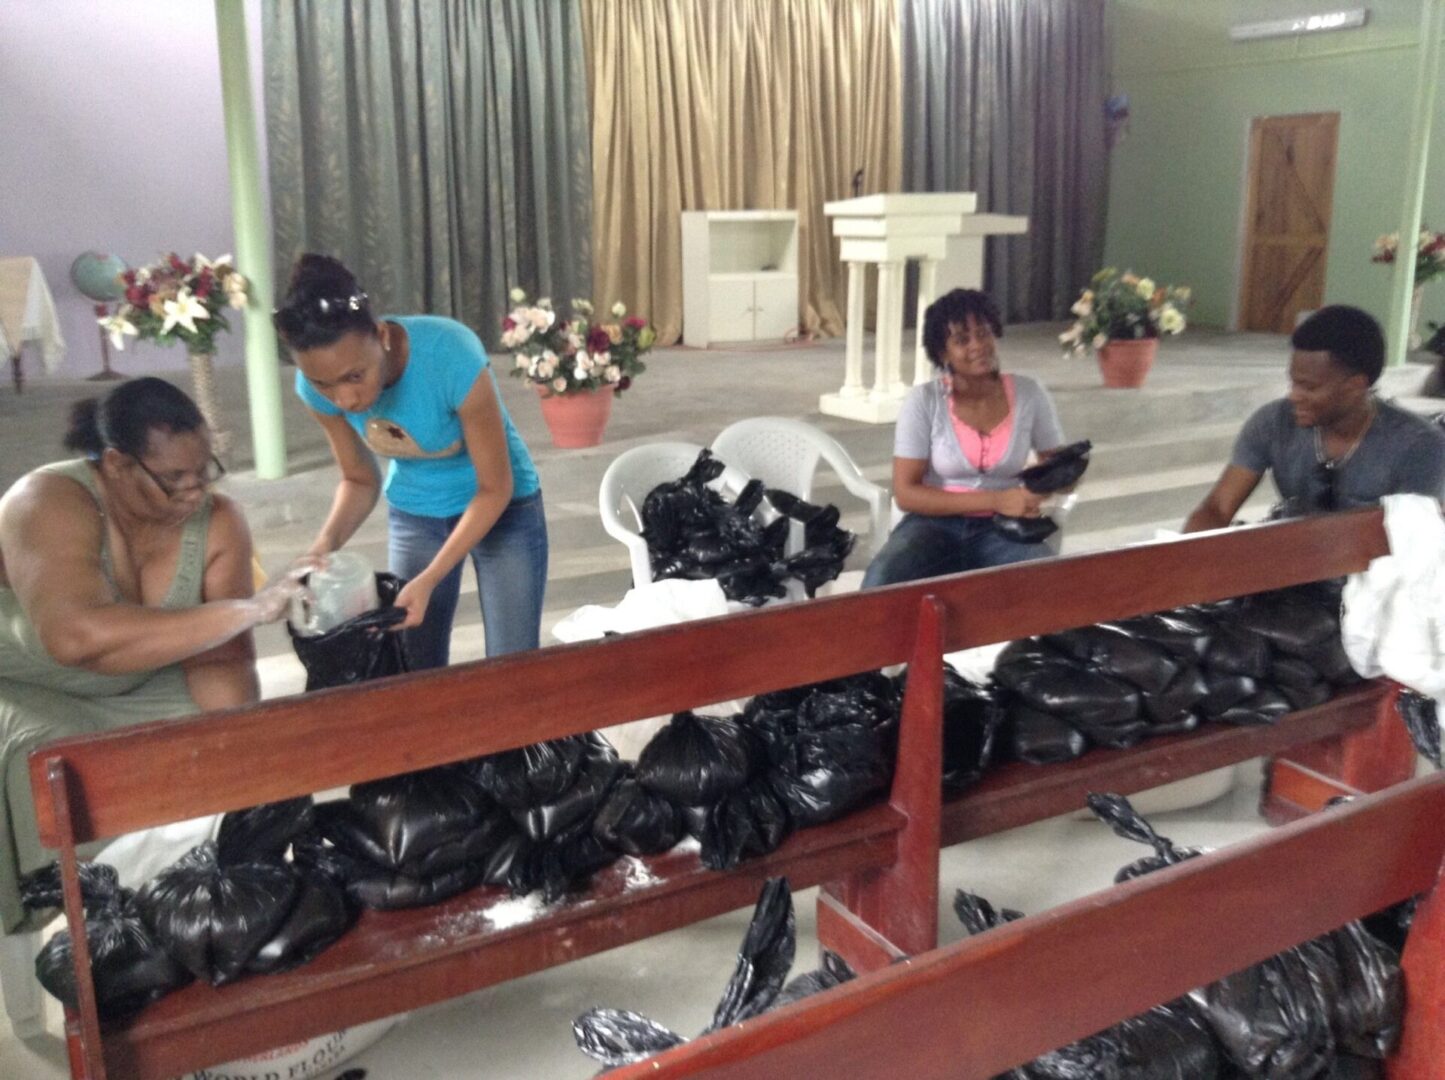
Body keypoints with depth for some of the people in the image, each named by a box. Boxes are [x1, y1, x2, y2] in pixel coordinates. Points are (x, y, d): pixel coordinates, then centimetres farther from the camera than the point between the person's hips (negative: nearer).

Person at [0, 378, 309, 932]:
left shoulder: (218, 521, -20)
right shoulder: (49, 504, -35)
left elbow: (222, 658, -19)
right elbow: (79, 637, -53)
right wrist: (250, 609, -53)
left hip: (132, 685, 4)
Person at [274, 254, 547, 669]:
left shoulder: (451, 356, -34)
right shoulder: (318, 387, -20)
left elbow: (495, 487, -23)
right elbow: (360, 480, -3)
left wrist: (428, 580, -31)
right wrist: (326, 542, -23)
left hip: (503, 508, -3)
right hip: (413, 515, 4)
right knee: (416, 672, 5)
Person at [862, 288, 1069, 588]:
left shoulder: (1029, 395, 1)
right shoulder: (923, 401, -6)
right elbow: (906, 493, -11)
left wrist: (1037, 490, -15)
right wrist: (994, 500, -19)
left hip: (1002, 529, 2)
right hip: (935, 524, -2)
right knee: (882, 580, -34)